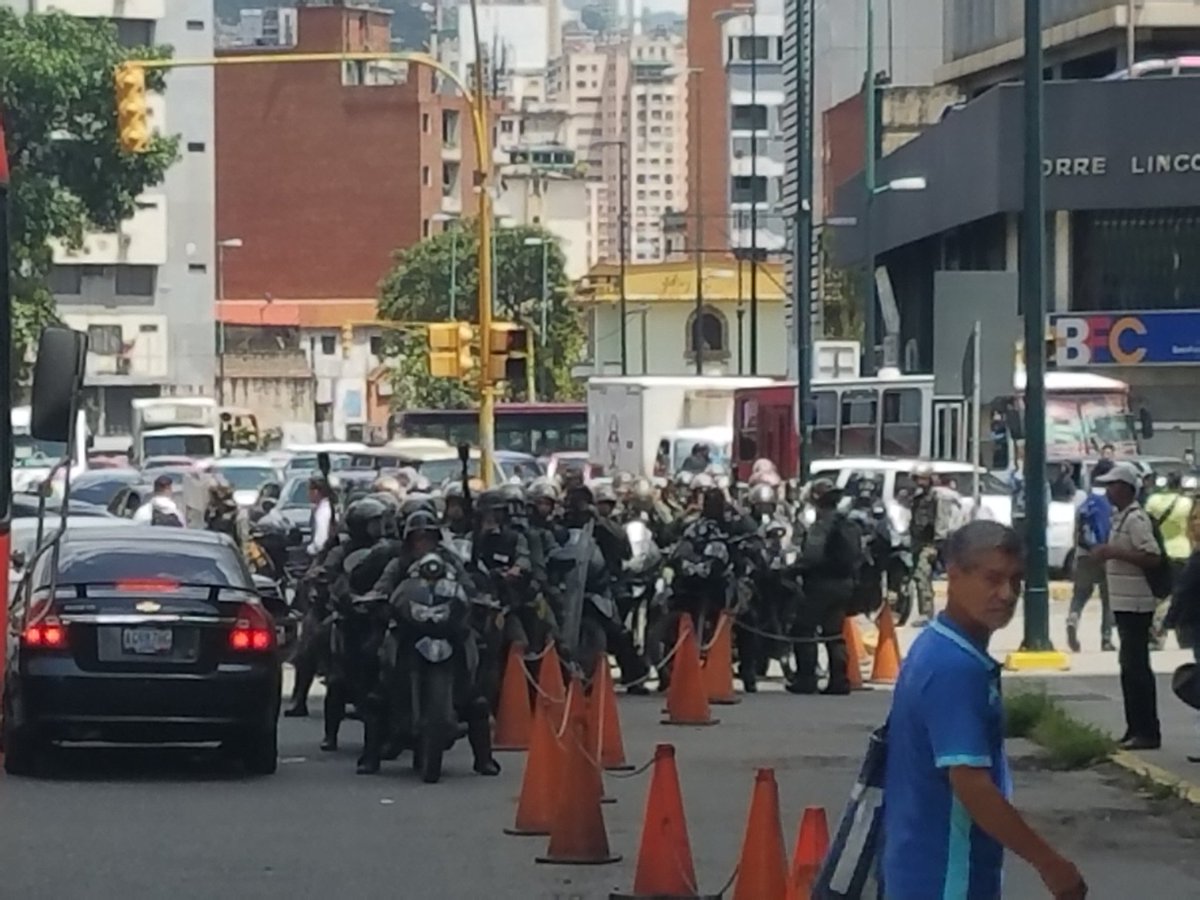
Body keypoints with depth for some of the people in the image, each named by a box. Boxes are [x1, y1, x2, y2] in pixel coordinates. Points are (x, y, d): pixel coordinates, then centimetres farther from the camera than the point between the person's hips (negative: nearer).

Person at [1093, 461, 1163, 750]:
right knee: (1130, 667, 13)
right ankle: (1135, 730, 18)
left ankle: (1148, 733, -7)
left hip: (1135, 604, -10)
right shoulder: (1121, 517, 15)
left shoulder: (1136, 519, -16)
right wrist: (1108, 553, 14)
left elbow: (1152, 557, -24)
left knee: (1137, 667, -9)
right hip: (1125, 604, 10)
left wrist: (1115, 552, -22)